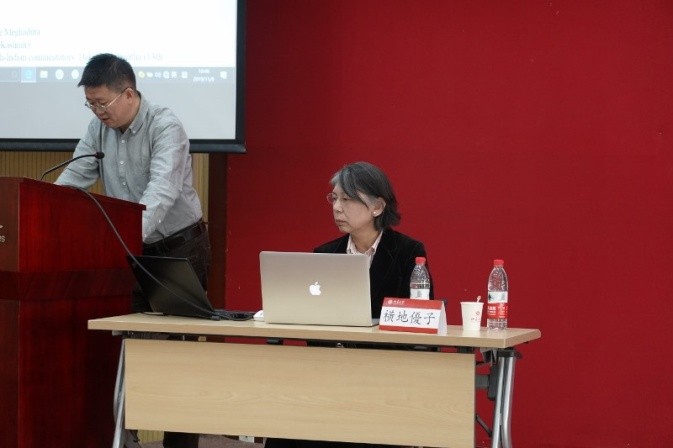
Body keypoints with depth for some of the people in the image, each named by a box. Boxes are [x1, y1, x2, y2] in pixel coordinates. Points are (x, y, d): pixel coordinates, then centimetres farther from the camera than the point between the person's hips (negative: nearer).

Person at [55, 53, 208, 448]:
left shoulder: (166, 127, -22)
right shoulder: (100, 128, 1)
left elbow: (162, 191, -35)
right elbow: (74, 178, -1)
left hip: (180, 246, -6)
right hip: (134, 249, 6)